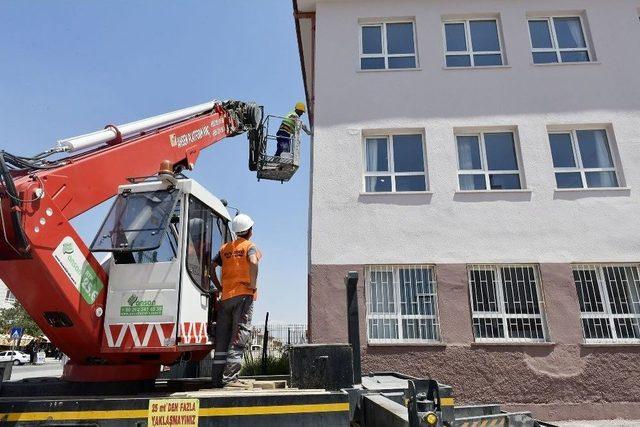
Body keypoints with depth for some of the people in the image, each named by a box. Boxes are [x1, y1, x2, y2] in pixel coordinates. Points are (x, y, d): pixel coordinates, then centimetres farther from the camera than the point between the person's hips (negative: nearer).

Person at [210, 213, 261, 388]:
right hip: (243, 295, -5)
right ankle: (230, 378, -11)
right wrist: (253, 285, -11)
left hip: (225, 296, 5)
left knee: (222, 339, 9)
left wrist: (219, 287, 13)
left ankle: (217, 378, 10)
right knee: (240, 336, -6)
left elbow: (211, 267, 9)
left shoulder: (225, 248, 17)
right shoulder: (250, 246, 1)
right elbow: (253, 262, -20)